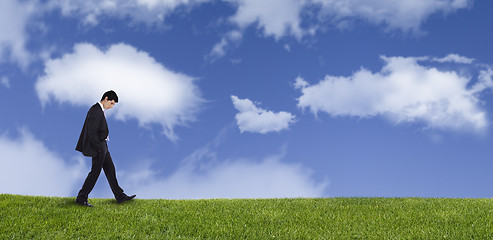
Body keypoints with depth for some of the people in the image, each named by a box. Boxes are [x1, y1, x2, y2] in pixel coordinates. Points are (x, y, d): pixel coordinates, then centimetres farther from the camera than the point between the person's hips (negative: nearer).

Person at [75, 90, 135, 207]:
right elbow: (91, 133, -24)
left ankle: (120, 196, 19)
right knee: (95, 172, -2)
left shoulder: (100, 110, 12)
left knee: (110, 169, 12)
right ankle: (81, 198, 9)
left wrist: (102, 146, 18)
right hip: (97, 147, -10)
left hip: (102, 146, 10)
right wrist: (99, 148, -21)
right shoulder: (95, 111, -20)